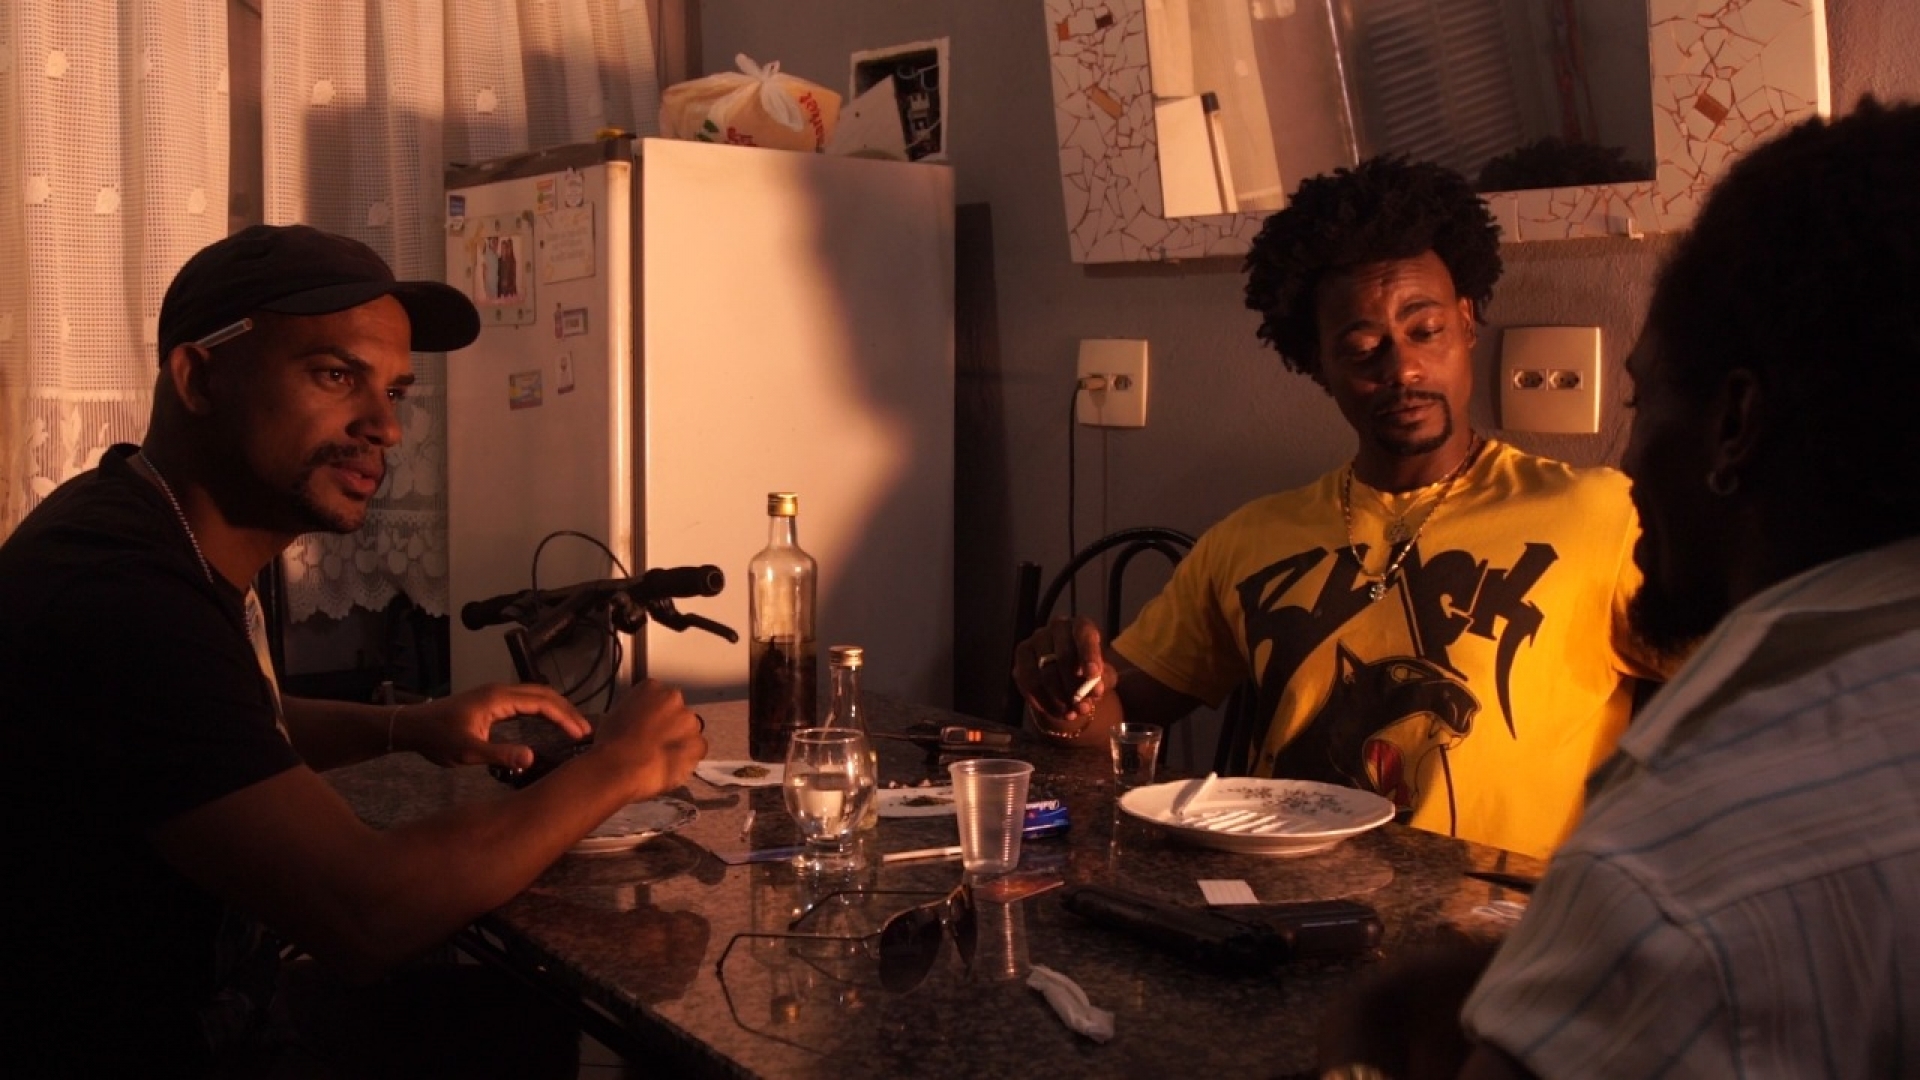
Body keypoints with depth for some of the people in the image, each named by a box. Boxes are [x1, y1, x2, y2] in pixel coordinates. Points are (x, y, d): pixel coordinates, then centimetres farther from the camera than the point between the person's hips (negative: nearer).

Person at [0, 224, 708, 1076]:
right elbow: (364, 915, -31)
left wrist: (409, 727, 4)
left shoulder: (149, 534, 2)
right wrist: (612, 767, -18)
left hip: (207, 1006, 8)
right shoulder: (113, 593, -28)